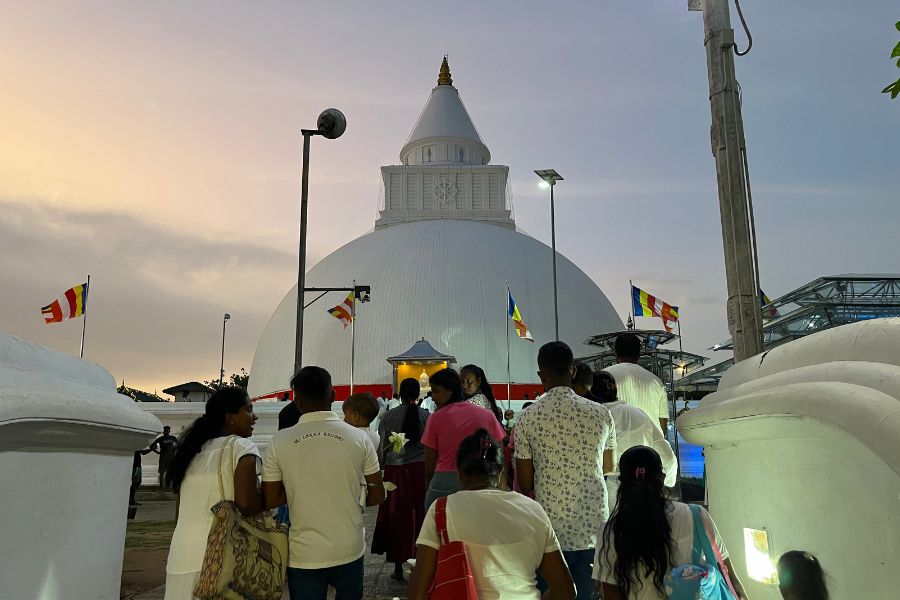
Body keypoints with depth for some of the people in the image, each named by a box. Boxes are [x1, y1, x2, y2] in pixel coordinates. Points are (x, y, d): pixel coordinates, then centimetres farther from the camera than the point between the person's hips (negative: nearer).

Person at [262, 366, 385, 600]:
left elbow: (270, 501, -3)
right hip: (349, 551, 1)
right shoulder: (359, 438, -8)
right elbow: (377, 496, -2)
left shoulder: (279, 442, -9)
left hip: (303, 555, -1)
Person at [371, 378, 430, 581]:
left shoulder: (389, 416, -3)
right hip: (420, 470, 0)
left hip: (396, 470, 0)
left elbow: (383, 447, 0)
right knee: (419, 515, 11)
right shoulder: (426, 415, -5)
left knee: (397, 517, 10)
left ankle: (398, 567, 17)